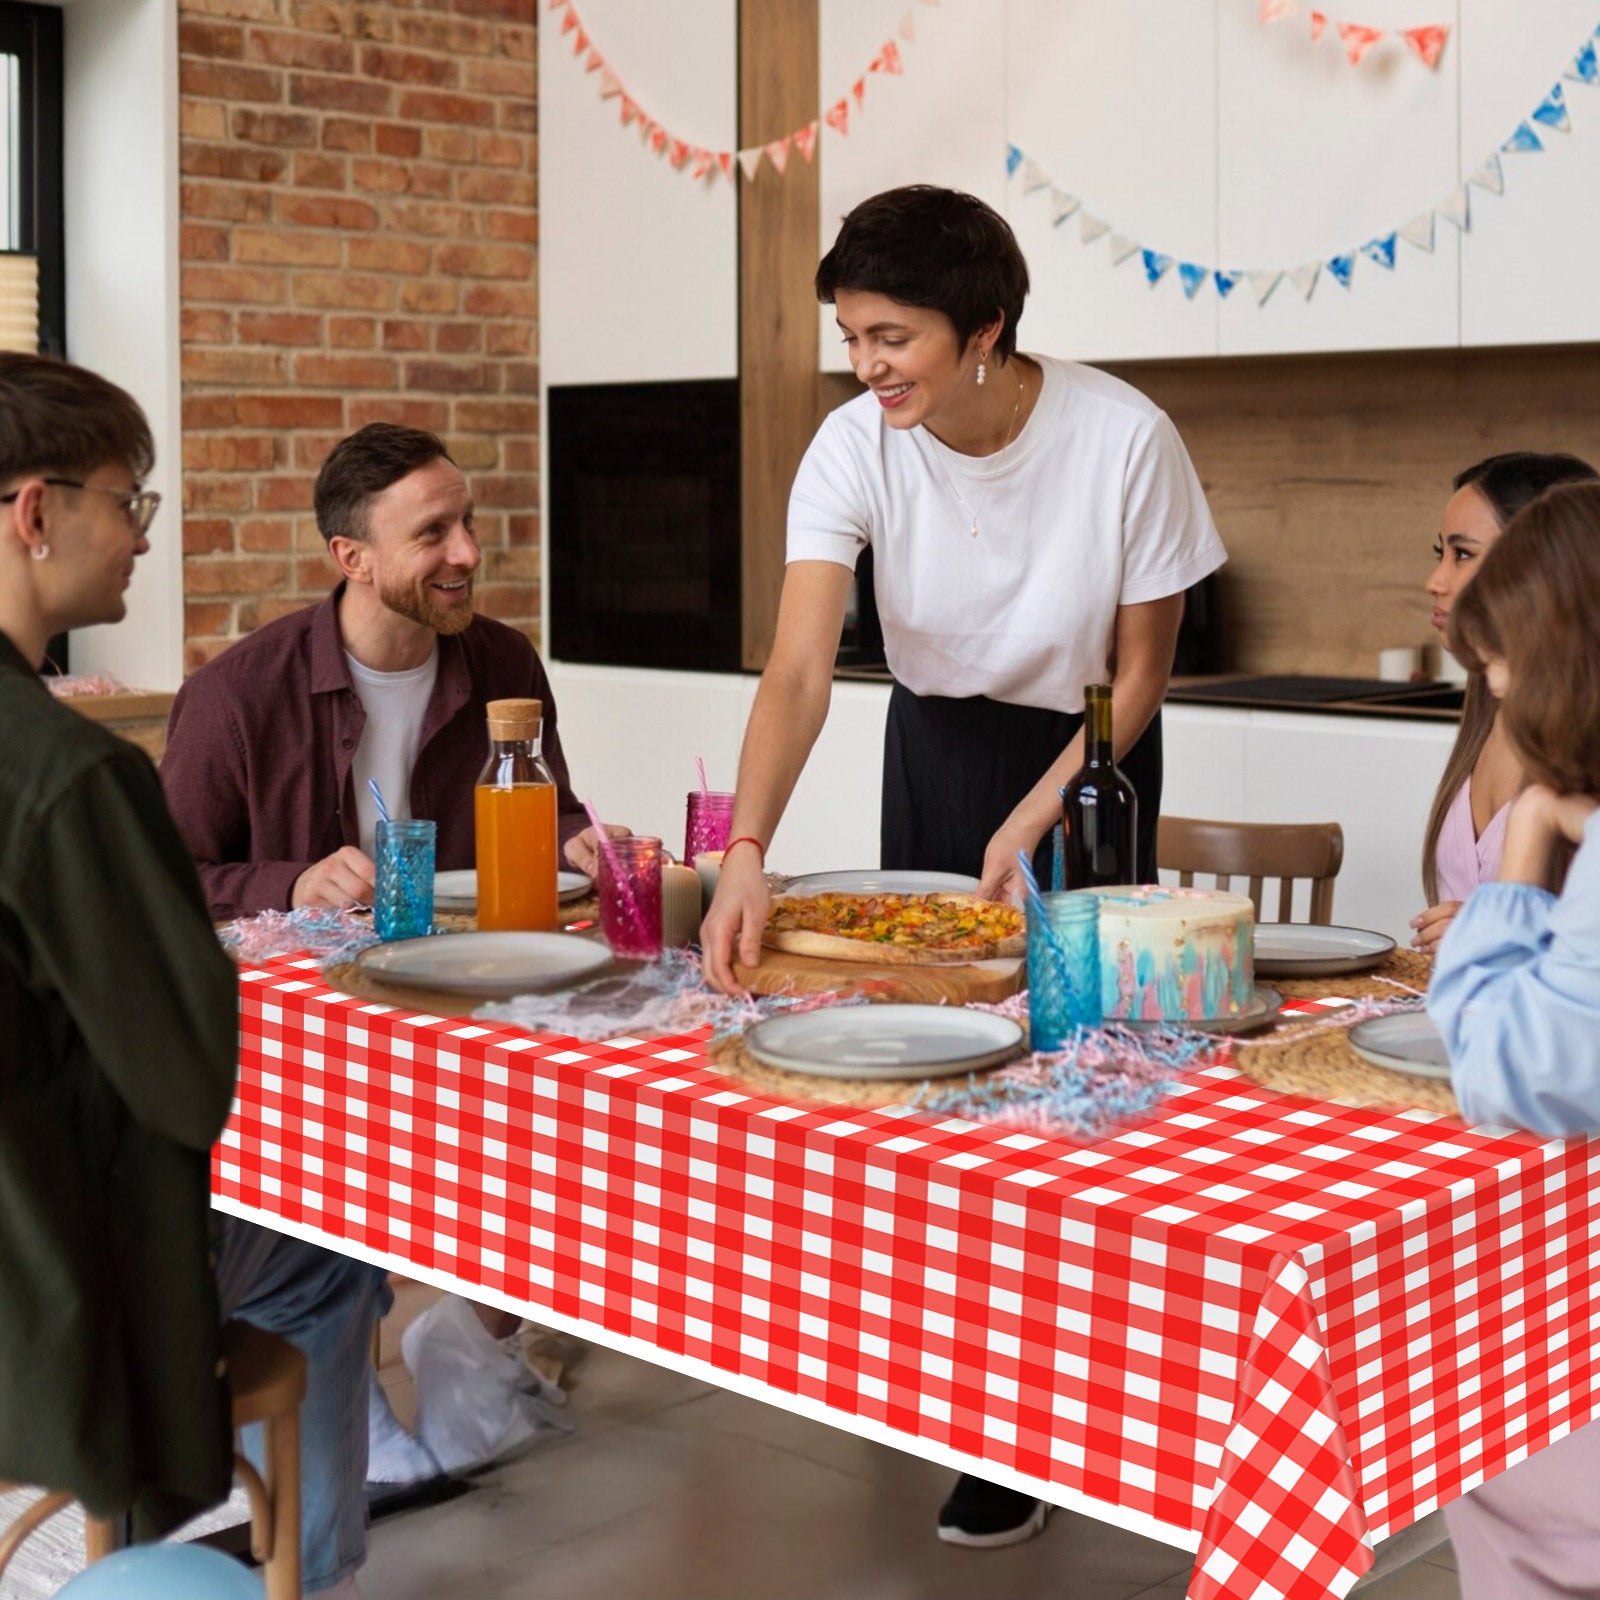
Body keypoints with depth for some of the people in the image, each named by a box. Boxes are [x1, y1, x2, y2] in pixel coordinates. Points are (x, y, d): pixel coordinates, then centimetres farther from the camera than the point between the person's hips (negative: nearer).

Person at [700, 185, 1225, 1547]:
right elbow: (799, 670, -28)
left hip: (1087, 756, -3)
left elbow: (1141, 670, -13)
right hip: (937, 742, 3)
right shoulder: (856, 447, -19)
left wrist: (1033, 822, -20)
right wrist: (746, 851, -41)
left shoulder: (1124, 439, -25)